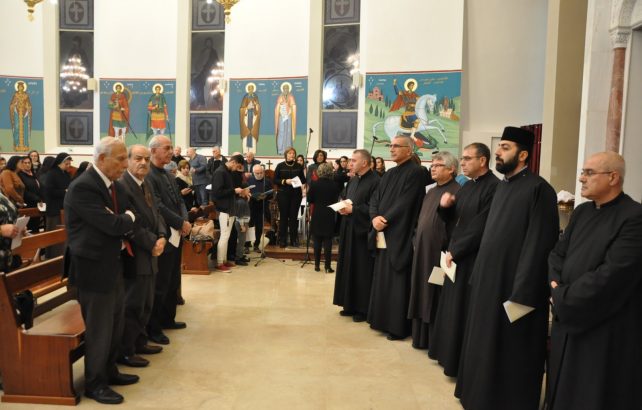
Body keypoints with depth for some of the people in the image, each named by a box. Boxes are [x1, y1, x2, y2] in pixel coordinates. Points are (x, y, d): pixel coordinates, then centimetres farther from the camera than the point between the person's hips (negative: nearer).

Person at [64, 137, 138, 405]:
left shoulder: (116, 186, 8)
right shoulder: (82, 187, -20)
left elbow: (124, 223, 11)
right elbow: (112, 224, -27)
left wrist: (124, 239, -11)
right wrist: (129, 218, -7)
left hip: (113, 265, 9)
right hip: (93, 269, -9)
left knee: (115, 326, 19)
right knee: (99, 330, 3)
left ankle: (109, 372, 36)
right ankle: (94, 384, 21)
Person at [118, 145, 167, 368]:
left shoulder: (147, 185, 13)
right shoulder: (121, 185, -17)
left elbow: (155, 215, 14)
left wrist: (161, 237, -4)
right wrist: (152, 244, -15)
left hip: (149, 254, 9)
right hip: (134, 256, -9)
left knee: (146, 304, 18)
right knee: (132, 305, 0)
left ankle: (139, 342, 32)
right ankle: (125, 352, 13)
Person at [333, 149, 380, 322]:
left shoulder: (375, 181, -14)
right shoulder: (352, 181, 14)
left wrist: (353, 209, -18)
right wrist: (342, 208, 0)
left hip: (363, 232, -9)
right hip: (349, 230, 9)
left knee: (363, 272, 0)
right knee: (349, 268, 13)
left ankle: (363, 309, 11)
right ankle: (351, 305, 24)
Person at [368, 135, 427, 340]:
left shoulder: (415, 172, -10)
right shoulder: (389, 174, 17)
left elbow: (405, 203, -18)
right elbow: (375, 198, 9)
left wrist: (385, 221, -15)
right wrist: (375, 218, -10)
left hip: (399, 236, -8)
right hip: (383, 235, 8)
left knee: (397, 282, -2)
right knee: (382, 280, 14)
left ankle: (398, 326, 7)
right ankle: (383, 320, 25)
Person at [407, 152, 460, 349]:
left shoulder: (457, 192, -12)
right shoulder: (431, 192, 16)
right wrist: (416, 242, 13)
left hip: (439, 252, -8)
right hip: (422, 252, 9)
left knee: (437, 299, 1)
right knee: (423, 295, 14)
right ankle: (422, 337, 24)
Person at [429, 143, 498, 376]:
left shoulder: (493, 187, -16)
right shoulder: (467, 187, 12)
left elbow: (480, 228, -21)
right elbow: (453, 220, 15)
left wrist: (455, 251, -14)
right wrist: (445, 206, -6)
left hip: (474, 259, -9)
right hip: (457, 256, 9)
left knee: (465, 311, 1)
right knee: (453, 308, 16)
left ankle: (462, 363, 15)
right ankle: (449, 354, 30)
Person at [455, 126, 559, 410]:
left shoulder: (538, 189, -15)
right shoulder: (503, 186, 11)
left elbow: (539, 245, -19)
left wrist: (522, 295, -20)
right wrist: (478, 276, 13)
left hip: (513, 286, -8)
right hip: (489, 280, 8)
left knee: (510, 354, 6)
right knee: (485, 347, 18)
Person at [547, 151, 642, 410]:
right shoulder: (581, 212, 8)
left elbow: (612, 275, -24)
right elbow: (557, 254, 10)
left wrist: (563, 298, -15)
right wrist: (555, 287, -10)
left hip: (607, 330, -7)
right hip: (569, 320, 8)